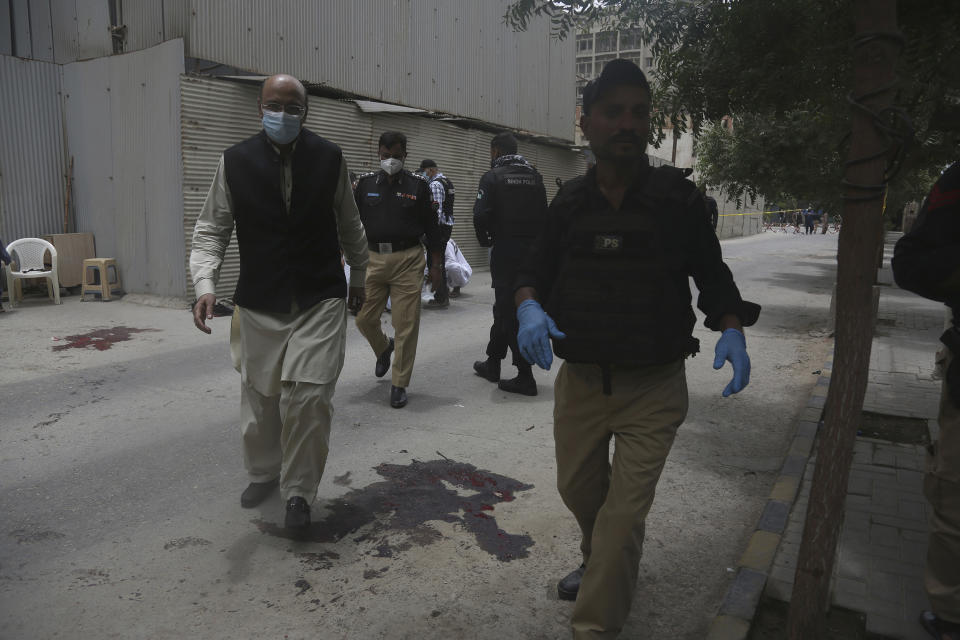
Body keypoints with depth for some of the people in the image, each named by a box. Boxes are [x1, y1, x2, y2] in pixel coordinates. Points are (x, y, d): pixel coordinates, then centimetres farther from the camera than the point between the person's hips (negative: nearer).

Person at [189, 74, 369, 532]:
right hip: (259, 305, 1)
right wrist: (205, 284, -17)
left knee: (307, 397, -11)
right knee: (260, 398, 13)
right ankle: (264, 472, 40)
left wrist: (359, 277, 21)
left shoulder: (329, 158, -1)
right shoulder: (235, 162, -2)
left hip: (320, 302, -1)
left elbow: (349, 225, 12)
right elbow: (211, 230, 0)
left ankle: (298, 492, 11)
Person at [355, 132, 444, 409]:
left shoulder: (417, 185, 4)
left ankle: (399, 385, 9)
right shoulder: (365, 183, 9)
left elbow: (432, 228, 6)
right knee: (365, 319, 5)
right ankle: (384, 348, 39)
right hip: (372, 258, 2)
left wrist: (436, 266, 3)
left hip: (408, 260, -2)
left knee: (406, 324, -3)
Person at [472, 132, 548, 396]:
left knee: (509, 311, -1)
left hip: (505, 252, -6)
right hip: (532, 251, 6)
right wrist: (533, 240, 16)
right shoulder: (535, 176, 11)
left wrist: (485, 240, 2)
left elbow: (481, 215, -15)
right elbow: (544, 214, 10)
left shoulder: (493, 177, -7)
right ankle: (492, 363, 29)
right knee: (506, 307, 17)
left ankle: (525, 376, -2)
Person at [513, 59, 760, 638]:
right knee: (578, 488, 21)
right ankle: (601, 564, 51)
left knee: (624, 512, -4)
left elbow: (711, 272, 5)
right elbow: (537, 268, 10)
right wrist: (529, 304, -13)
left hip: (654, 389, -3)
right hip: (579, 381, 4)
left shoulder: (679, 197, -6)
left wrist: (732, 329, -12)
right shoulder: (570, 202, 1)